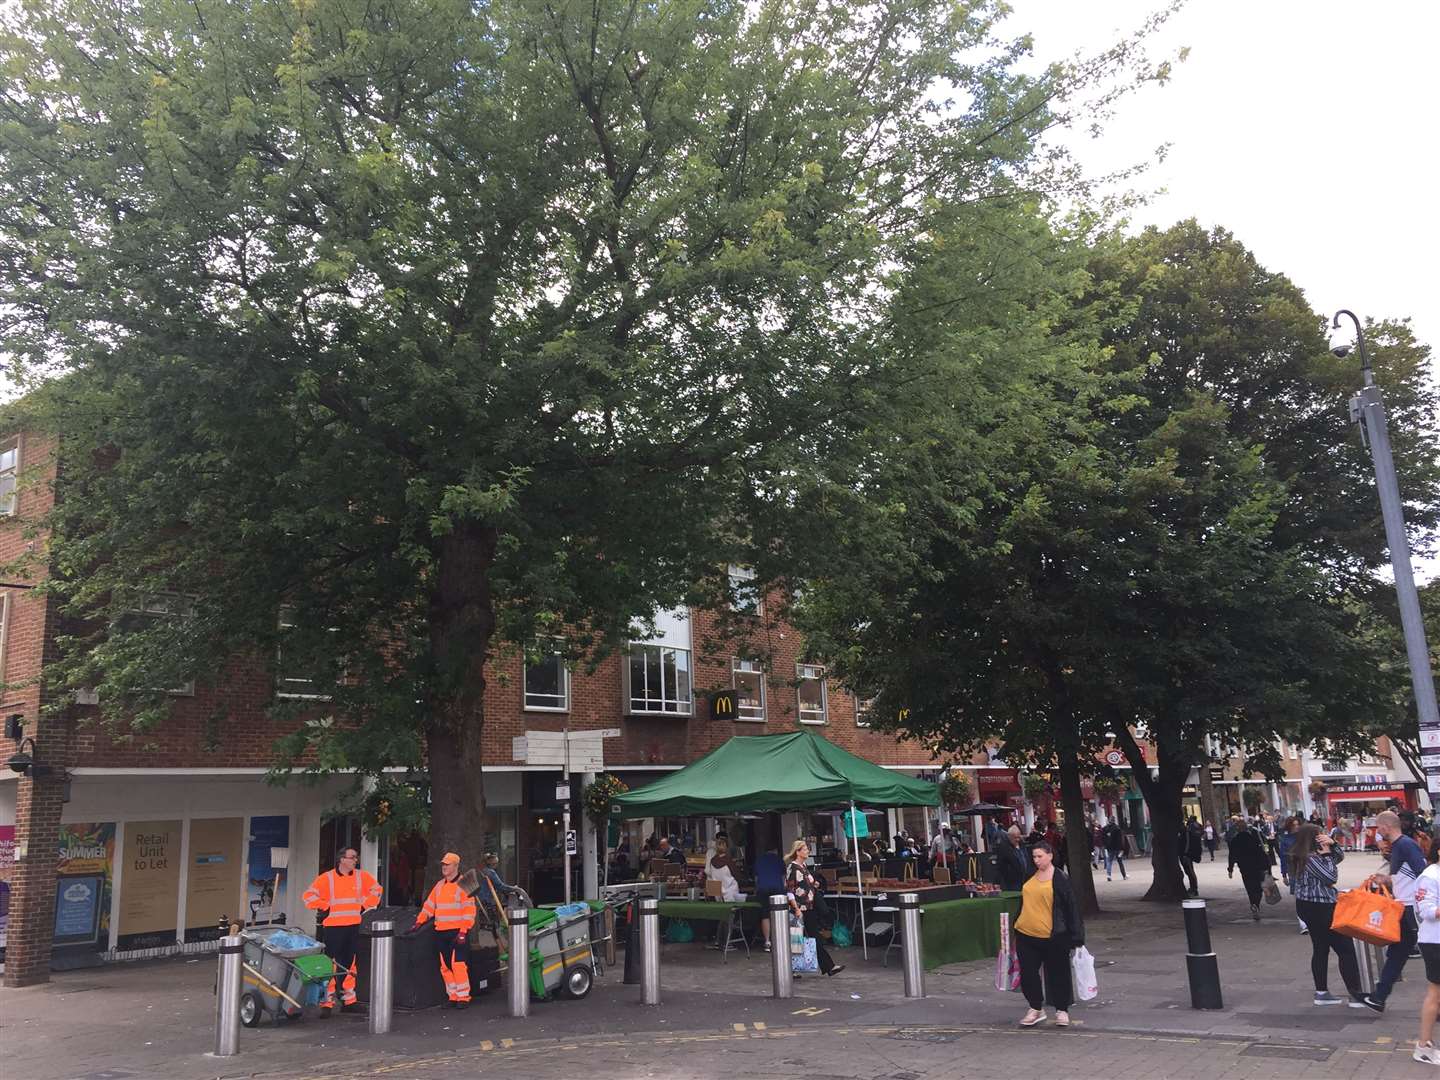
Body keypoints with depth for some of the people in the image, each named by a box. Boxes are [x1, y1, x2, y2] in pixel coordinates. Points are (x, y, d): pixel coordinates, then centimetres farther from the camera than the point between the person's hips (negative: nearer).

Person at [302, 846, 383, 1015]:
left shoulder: (362, 877, 6)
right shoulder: (327, 878, -6)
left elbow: (376, 889, 20)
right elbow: (309, 895, -6)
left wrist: (365, 904, 10)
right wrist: (324, 907, -9)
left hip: (353, 927, 4)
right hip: (333, 927, -4)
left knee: (349, 965, 12)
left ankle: (348, 1001, 22)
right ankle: (326, 1003, -1)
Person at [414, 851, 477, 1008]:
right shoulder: (439, 885, 16)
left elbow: (469, 909, -10)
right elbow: (429, 905, 20)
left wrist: (463, 931, -16)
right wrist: (420, 921, 8)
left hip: (457, 932, -7)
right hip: (441, 932, 7)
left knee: (458, 964, -11)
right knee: (445, 966, 7)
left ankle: (463, 997, -2)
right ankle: (453, 996, 16)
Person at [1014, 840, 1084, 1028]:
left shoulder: (1060, 878, -9)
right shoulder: (1031, 877, 9)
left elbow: (1071, 907, -8)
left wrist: (1075, 936, -9)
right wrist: (1016, 924, 23)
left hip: (1052, 936, -5)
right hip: (1026, 935, 6)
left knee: (1057, 974, 8)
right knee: (1027, 973, 6)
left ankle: (1062, 1011, 26)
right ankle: (1036, 1009, 24)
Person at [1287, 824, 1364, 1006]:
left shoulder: (1300, 857, 10)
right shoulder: (1311, 858, -19)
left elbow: (1340, 856, 17)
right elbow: (1331, 877, -16)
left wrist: (1332, 844, -2)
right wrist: (1327, 855, -10)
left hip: (1308, 907, 10)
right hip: (1320, 907, -10)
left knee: (1320, 948, 14)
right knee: (1345, 949, -3)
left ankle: (1321, 992, 19)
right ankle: (1356, 994, 1)